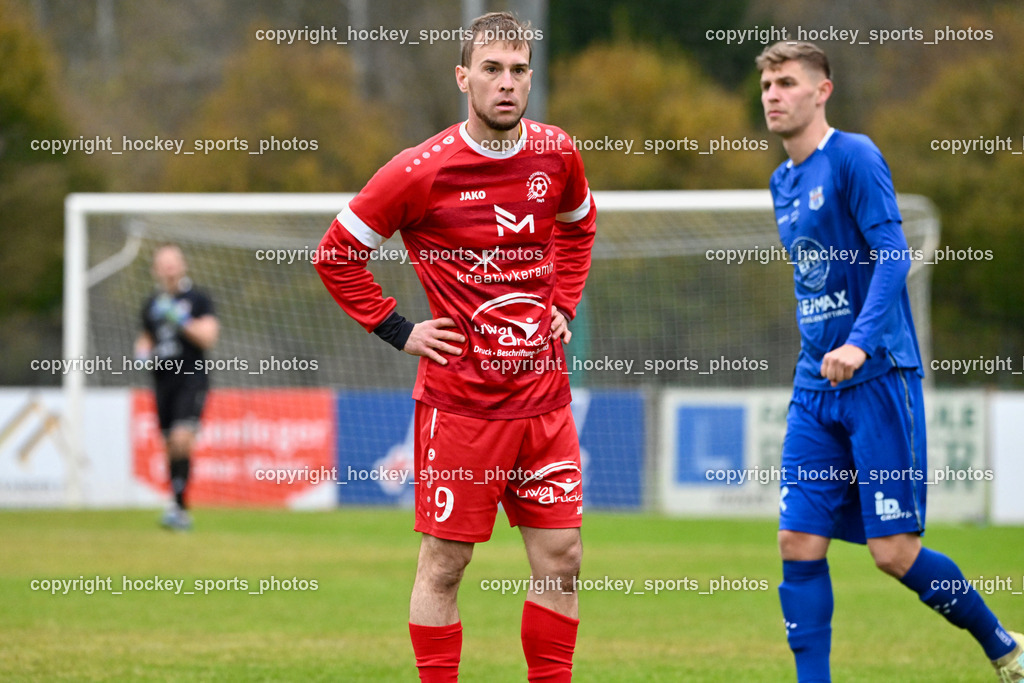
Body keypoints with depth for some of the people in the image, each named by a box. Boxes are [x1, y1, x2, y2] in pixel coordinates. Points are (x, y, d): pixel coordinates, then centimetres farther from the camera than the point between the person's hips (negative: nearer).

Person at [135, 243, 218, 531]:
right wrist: (143, 351, 8)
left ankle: (178, 503, -23)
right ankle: (182, 513, 15)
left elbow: (208, 337, -11)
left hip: (191, 380, -6)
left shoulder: (197, 300, -1)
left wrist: (180, 320, -19)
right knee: (171, 446, 7)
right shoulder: (152, 305, 15)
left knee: (182, 439, -21)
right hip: (164, 381, 6)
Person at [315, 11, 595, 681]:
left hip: (544, 396, 4)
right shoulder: (421, 172, -10)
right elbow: (338, 254, 0)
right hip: (459, 397, -4)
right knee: (444, 563, -1)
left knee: (561, 557, 4)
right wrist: (400, 331, -4)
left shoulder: (557, 154, 3)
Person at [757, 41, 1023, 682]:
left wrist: (861, 342, -30)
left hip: (877, 377, -7)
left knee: (895, 551, -6)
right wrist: (819, 358, 19)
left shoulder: (853, 157, -9)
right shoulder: (784, 182, 15)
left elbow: (892, 254, -17)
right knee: (799, 544, -3)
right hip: (815, 388, 7)